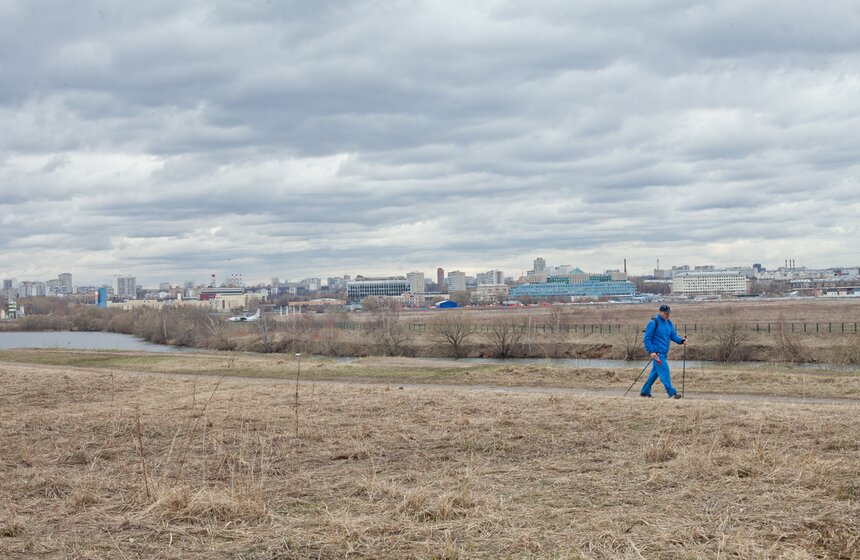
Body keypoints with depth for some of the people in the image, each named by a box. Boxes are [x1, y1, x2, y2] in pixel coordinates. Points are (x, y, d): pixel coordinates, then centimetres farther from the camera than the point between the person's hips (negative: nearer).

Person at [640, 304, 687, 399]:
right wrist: (651, 351, -19)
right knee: (664, 370, -15)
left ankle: (645, 392, 23)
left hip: (663, 353, 8)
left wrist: (681, 340, -7)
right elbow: (647, 338, -11)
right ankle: (672, 393, -18)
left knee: (655, 372, 13)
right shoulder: (654, 323, -9)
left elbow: (673, 335, 14)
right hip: (656, 353, -8)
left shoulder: (668, 323, 14)